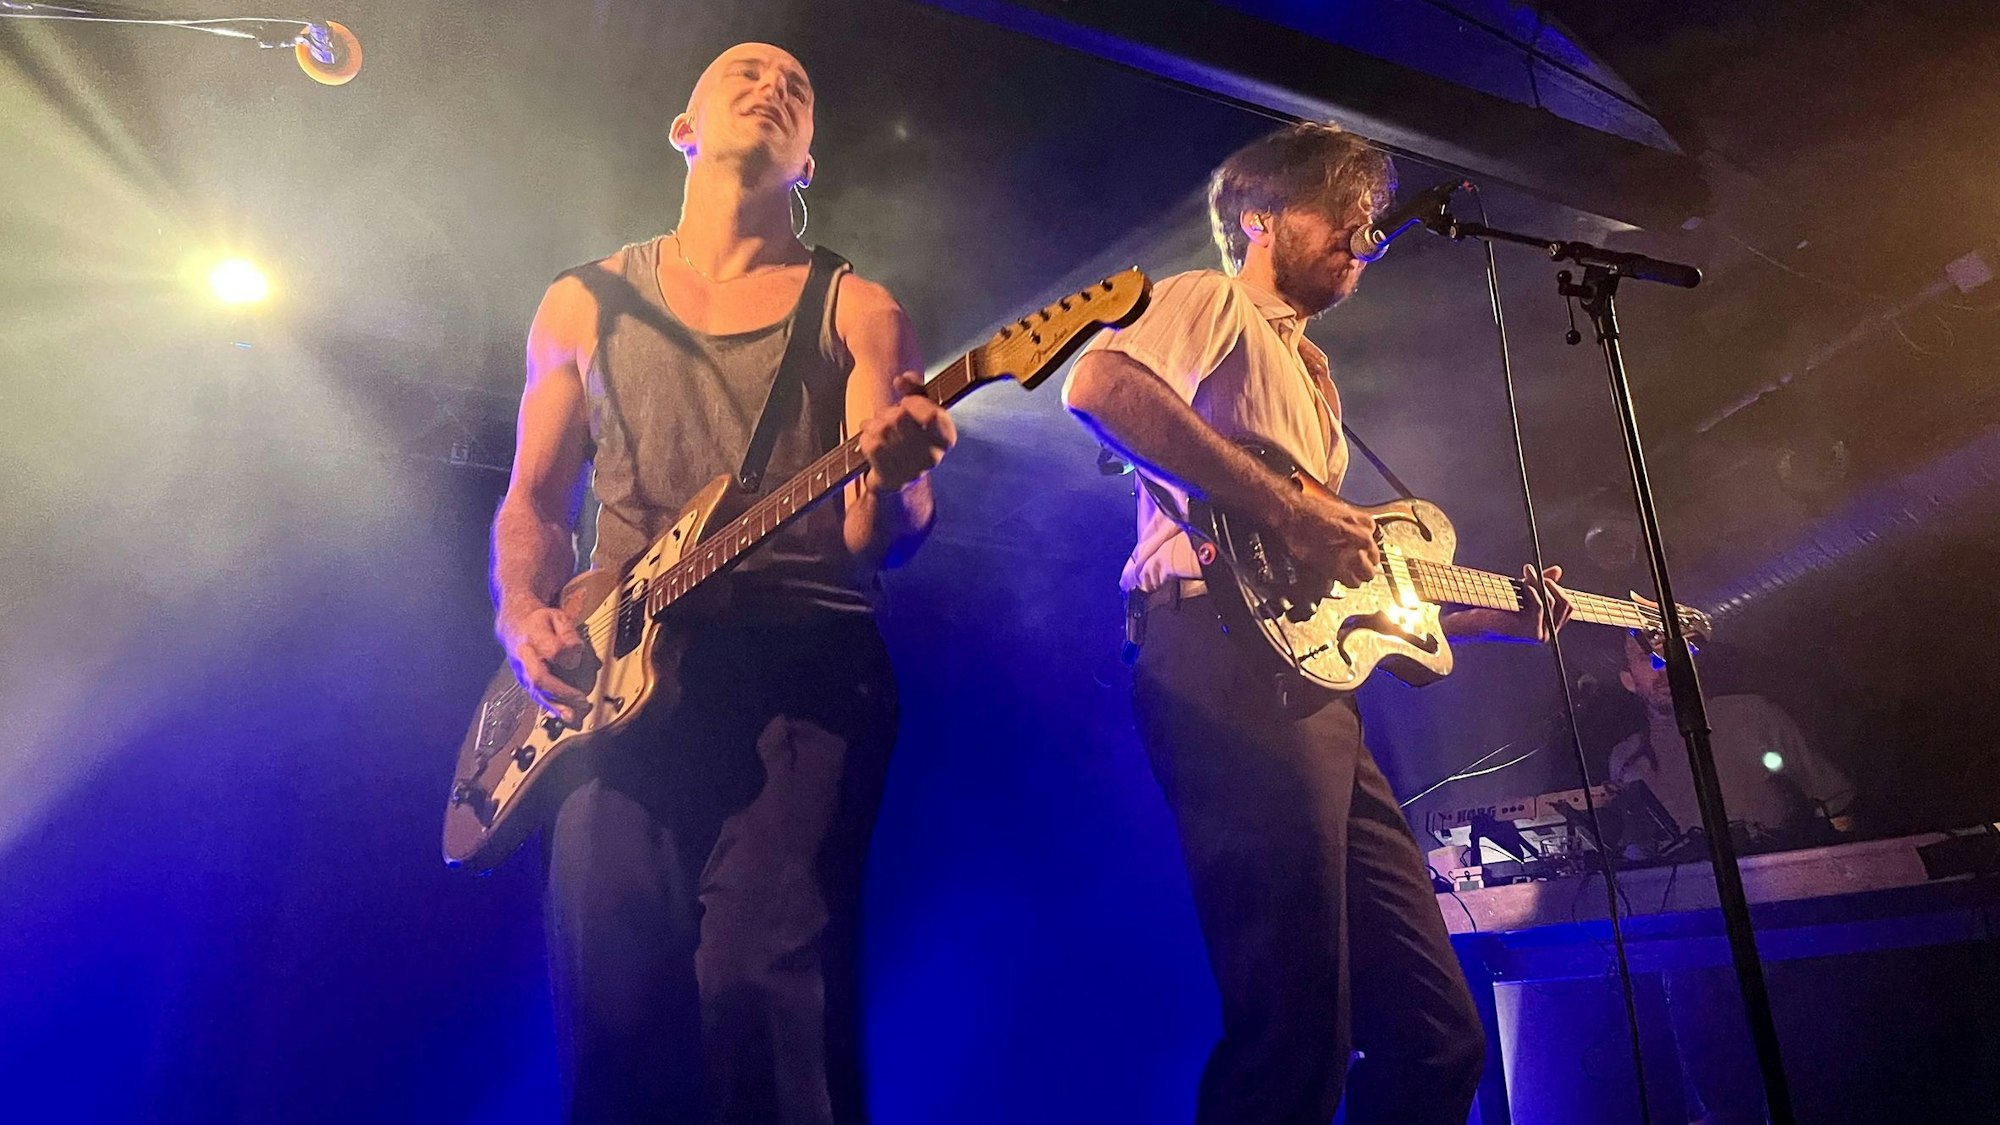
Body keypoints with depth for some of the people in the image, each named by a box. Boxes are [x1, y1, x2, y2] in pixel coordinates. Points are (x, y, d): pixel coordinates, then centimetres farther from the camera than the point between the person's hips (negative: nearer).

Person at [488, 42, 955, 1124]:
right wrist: (525, 616, -2)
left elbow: (879, 534, 0)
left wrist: (893, 476, -23)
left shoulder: (856, 310, 10)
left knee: (760, 974, -18)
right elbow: (533, 499, 18)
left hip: (804, 665, -2)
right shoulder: (584, 302, 16)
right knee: (614, 1003, -5)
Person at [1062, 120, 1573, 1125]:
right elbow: (1097, 384, -16)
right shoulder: (1212, 302, 8)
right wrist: (1288, 509, -17)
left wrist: (1492, 619, 24)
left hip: (1310, 682, 10)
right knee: (1294, 1037, -13)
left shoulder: (1309, 374, 34)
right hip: (1227, 664, -9)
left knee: (1436, 1034, 10)